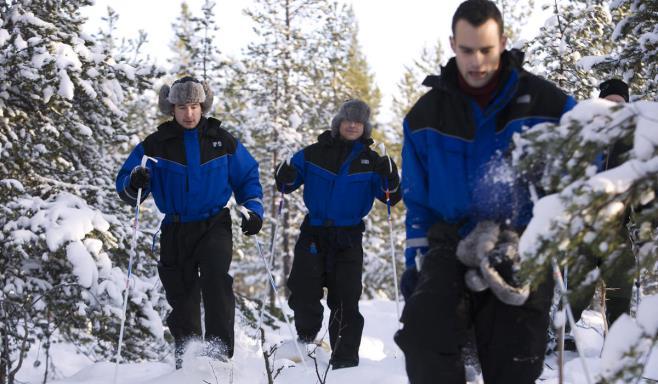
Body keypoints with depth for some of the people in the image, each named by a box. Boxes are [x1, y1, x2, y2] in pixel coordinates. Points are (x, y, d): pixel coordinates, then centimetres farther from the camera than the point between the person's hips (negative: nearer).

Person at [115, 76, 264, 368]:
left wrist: (253, 208, 1)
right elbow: (125, 187, -1)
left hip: (215, 225, -1)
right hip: (175, 231, 1)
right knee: (182, 296, 6)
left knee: (215, 278, -26)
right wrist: (135, 184, -24)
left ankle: (220, 350, -26)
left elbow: (247, 177, 16)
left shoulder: (222, 141, 4)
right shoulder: (155, 145, 0)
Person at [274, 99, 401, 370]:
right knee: (304, 295, -1)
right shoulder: (314, 154, 3)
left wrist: (390, 179, -20)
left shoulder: (371, 162, 3)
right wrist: (285, 177, -12)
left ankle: (344, 360, 6)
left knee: (345, 302, -1)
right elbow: (288, 182, 11)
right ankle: (305, 342, 27)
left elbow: (391, 197, 0)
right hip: (314, 233, 1)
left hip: (349, 239, 0)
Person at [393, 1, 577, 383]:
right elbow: (417, 199, 14)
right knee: (422, 332, -26)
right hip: (454, 246, 1)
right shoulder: (426, 116, 7)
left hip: (525, 251, -1)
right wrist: (417, 262, 8)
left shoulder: (548, 104, -1)